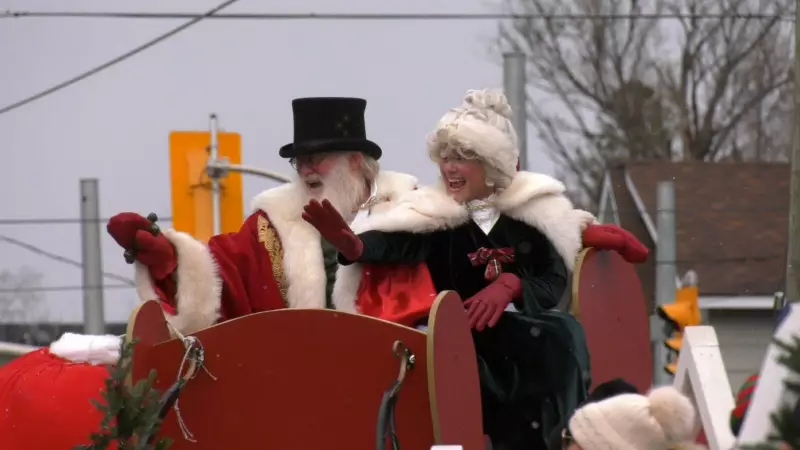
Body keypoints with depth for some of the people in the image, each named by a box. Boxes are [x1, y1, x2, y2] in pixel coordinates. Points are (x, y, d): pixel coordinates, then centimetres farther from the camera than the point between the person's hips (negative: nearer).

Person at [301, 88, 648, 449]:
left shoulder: (532, 207, 2)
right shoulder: (434, 213, -1)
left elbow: (554, 281, -1)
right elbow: (392, 242, -20)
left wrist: (511, 285, -21)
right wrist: (353, 245, -42)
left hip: (527, 332, 1)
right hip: (466, 341, -1)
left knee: (560, 334, -28)